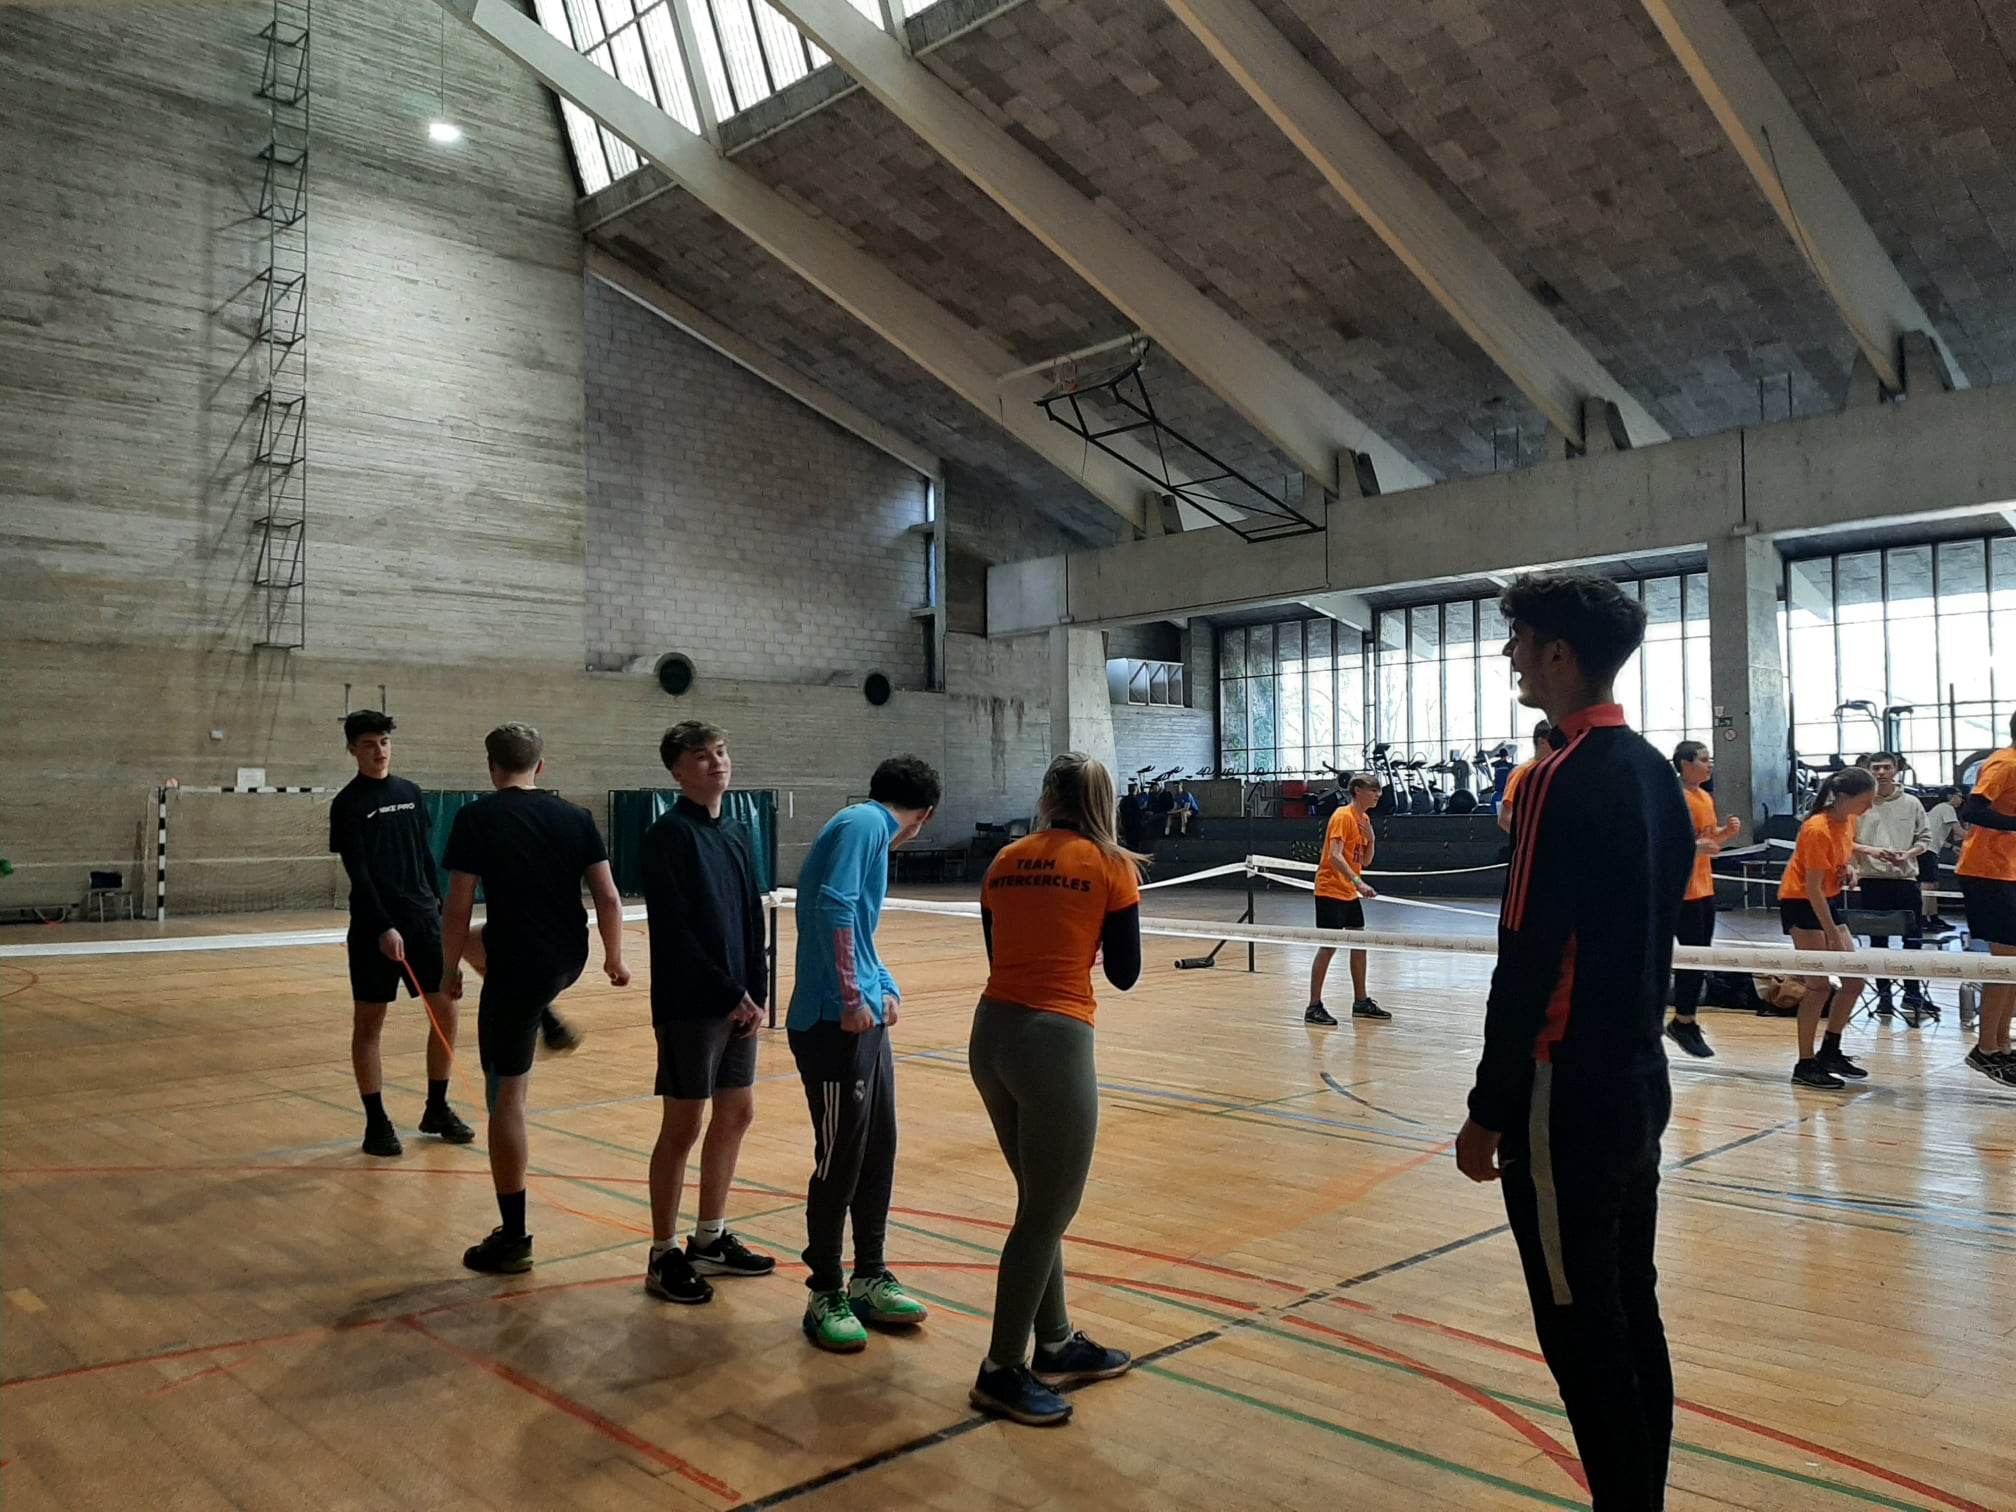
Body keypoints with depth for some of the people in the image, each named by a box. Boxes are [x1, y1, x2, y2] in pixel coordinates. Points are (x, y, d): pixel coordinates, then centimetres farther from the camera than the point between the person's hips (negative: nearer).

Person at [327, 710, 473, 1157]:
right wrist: (383, 927, -19)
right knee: (368, 1023, 2)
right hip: (374, 927, -5)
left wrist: (435, 905, 13)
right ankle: (376, 1123, 11)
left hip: (423, 919, 5)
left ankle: (437, 1110, 16)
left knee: (445, 1011, 3)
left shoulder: (411, 793, 11)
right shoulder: (347, 804, -4)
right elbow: (357, 873, -11)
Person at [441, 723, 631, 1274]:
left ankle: (513, 1239, 8)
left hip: (517, 968, -5)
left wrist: (451, 969, 5)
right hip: (569, 961, 5)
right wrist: (614, 958, 15)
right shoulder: (574, 816, 2)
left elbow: (458, 909, -9)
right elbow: (608, 899, 1)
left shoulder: (476, 818, -8)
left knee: (507, 1094, 3)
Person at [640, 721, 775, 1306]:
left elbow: (753, 919, 11)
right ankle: (663, 1257, 13)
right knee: (682, 1127, 0)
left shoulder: (736, 834, 11)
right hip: (690, 1006, -8)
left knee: (736, 1114, 14)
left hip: (739, 1003, 8)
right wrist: (729, 993, -15)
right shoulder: (670, 835, -11)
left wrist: (755, 993, 0)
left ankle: (710, 1239, 28)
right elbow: (675, 931, -17)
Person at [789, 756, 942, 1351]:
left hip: (866, 1021, 10)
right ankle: (825, 1296, 14)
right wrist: (852, 997, -21)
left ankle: (869, 1279, 28)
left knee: (878, 1153, 15)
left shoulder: (869, 827, 18)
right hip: (835, 1026, -10)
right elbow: (835, 907, -24)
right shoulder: (864, 822, -11)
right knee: (840, 1161, 0)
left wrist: (885, 987, 16)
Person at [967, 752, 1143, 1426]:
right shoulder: (1112, 865, -2)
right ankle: (1002, 1371, 15)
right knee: (1046, 1215, 6)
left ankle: (1057, 1346, 33)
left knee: (1041, 1201, 20)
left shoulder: (1006, 861, 10)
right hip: (1054, 1041, -6)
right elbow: (1125, 973, 2)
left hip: (992, 1034, 7)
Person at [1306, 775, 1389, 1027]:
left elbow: (1365, 862, 14)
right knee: (1328, 946, -8)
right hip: (1330, 890, -9)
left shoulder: (1364, 819, 12)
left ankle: (1361, 1002, 22)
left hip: (1350, 893, 9)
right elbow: (1335, 855, -26)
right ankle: (1313, 1008, -3)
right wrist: (1358, 882, -35)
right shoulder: (1343, 816, -15)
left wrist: (1371, 838, -3)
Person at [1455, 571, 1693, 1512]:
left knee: (1582, 1332, 2)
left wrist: (1488, 1111, -14)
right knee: (1632, 1318, 17)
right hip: (1639, 1079, 9)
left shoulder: (1564, 779, -18)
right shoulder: (1655, 772, 9)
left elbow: (1528, 965, -20)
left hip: (1570, 1093, -9)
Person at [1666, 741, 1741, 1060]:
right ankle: (1683, 1023, 4)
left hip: (1704, 888, 9)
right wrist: (1695, 847, -31)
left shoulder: (1705, 797, 14)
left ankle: (1684, 1021, 20)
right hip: (1684, 889, -9)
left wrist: (1726, 831, 2)